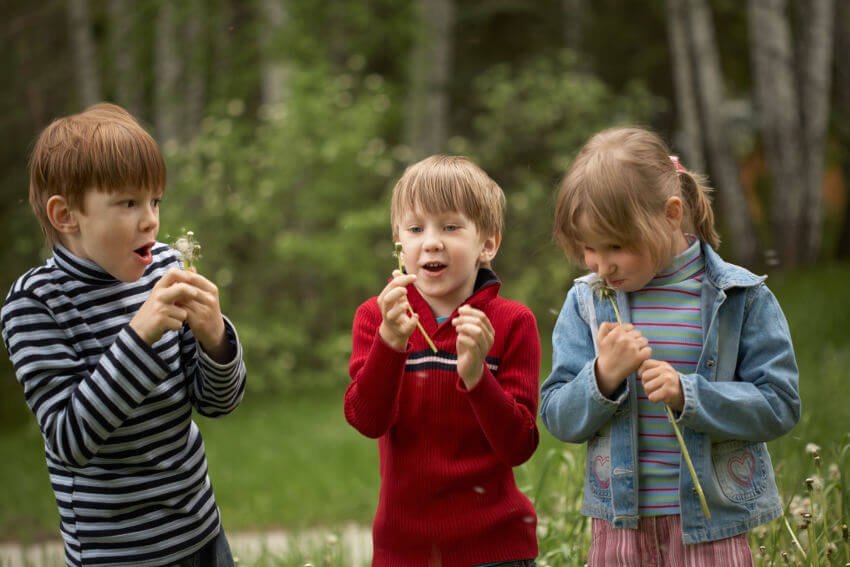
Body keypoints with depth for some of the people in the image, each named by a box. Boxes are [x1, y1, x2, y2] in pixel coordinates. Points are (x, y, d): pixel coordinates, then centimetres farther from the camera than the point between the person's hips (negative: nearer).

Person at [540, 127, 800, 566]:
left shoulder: (741, 299, -4)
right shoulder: (586, 303, 3)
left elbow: (779, 405, -7)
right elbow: (557, 418, 2)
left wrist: (687, 394, -19)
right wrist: (603, 377, -17)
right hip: (618, 525, 2)